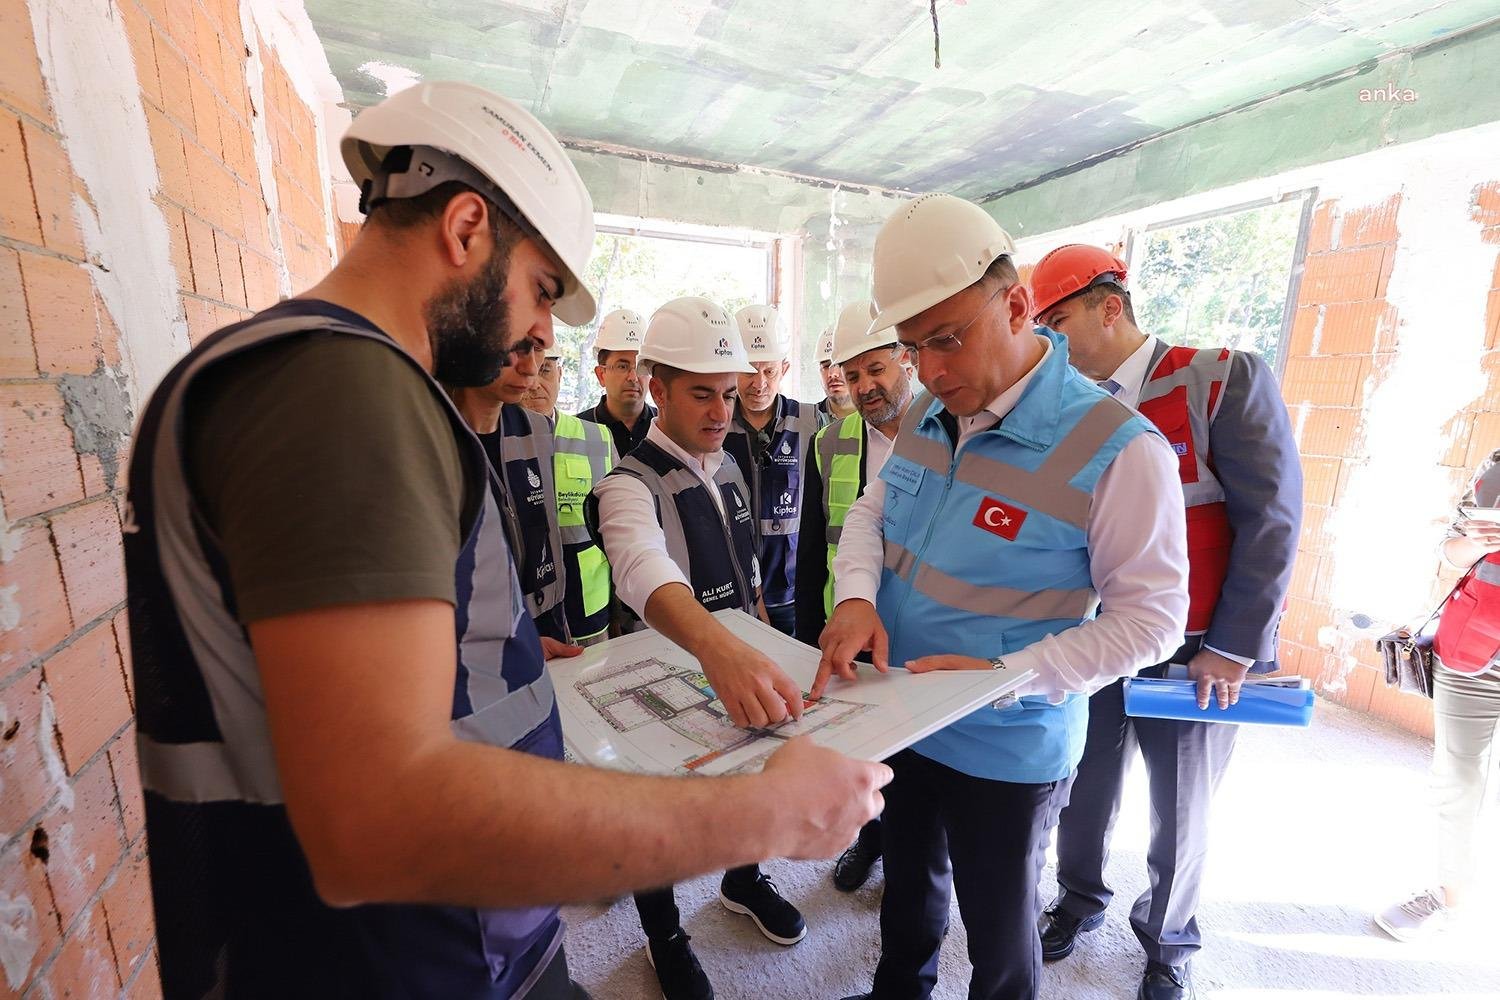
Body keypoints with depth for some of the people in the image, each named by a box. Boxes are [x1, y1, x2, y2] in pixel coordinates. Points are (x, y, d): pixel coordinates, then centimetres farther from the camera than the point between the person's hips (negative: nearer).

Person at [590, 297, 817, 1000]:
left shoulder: (727, 466, 1)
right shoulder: (630, 485, -25)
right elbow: (643, 568, -47)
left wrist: (760, 638, 13)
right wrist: (718, 646, -64)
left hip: (743, 663, 7)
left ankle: (742, 883, 56)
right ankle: (664, 940, 45)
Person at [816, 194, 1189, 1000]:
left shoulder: (1116, 448, -23)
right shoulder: (927, 416, -3)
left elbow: (1151, 618, -18)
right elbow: (872, 510, 5)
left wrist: (1005, 675, -29)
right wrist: (856, 597, -14)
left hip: (1006, 752, -6)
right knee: (908, 887, 31)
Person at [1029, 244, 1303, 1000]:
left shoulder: (1226, 379, -13)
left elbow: (1272, 520, -13)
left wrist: (1232, 648, -13)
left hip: (1198, 653, -2)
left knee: (1182, 813, 17)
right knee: (1085, 791, 17)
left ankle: (1167, 939, 44)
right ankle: (1079, 899, 45)